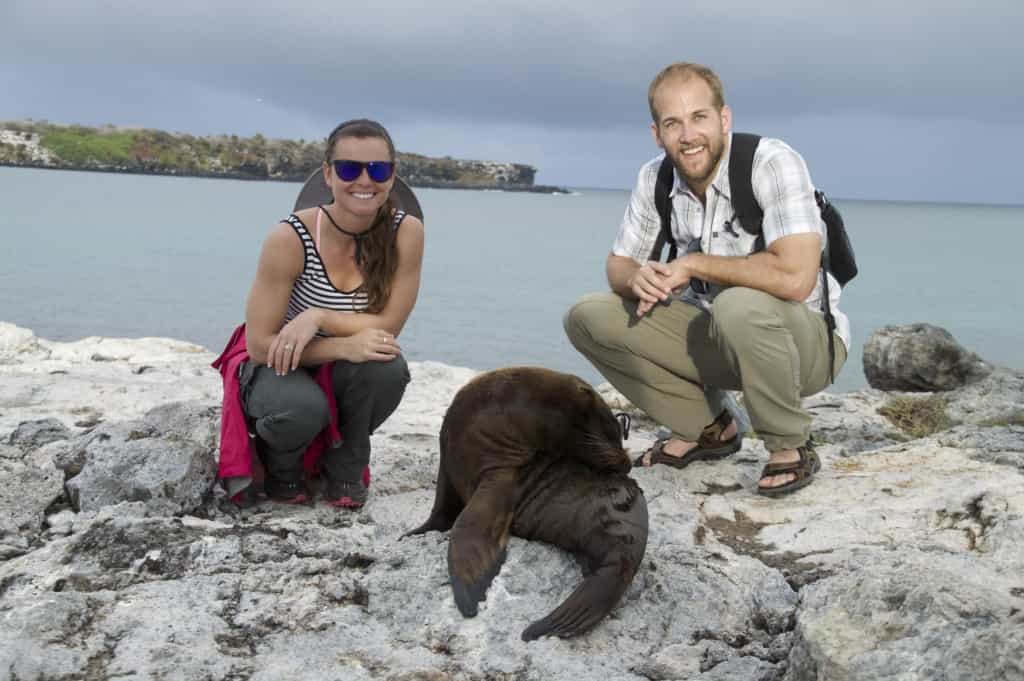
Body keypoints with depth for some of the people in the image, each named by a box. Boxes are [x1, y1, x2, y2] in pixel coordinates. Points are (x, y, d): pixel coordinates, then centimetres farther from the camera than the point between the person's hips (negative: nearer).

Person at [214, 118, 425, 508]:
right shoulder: (290, 238, -25)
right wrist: (344, 346, -33)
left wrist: (318, 317, -30)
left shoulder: (406, 232, -17)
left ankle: (344, 467, 0)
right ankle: (281, 465, 4)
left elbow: (388, 327, -17)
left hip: (346, 375, 3)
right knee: (303, 408, -36)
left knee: (388, 367, -31)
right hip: (279, 369, -2)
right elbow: (260, 345, -22)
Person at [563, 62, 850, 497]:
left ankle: (791, 448, -11)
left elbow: (795, 277, -36)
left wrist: (694, 264, -24)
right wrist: (638, 279, -21)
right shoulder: (655, 179, -4)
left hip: (807, 337, -6)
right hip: (717, 337, 6)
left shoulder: (773, 163, -24)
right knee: (587, 318, -7)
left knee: (741, 306, -40)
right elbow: (618, 264, 5)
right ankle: (707, 430, 7)